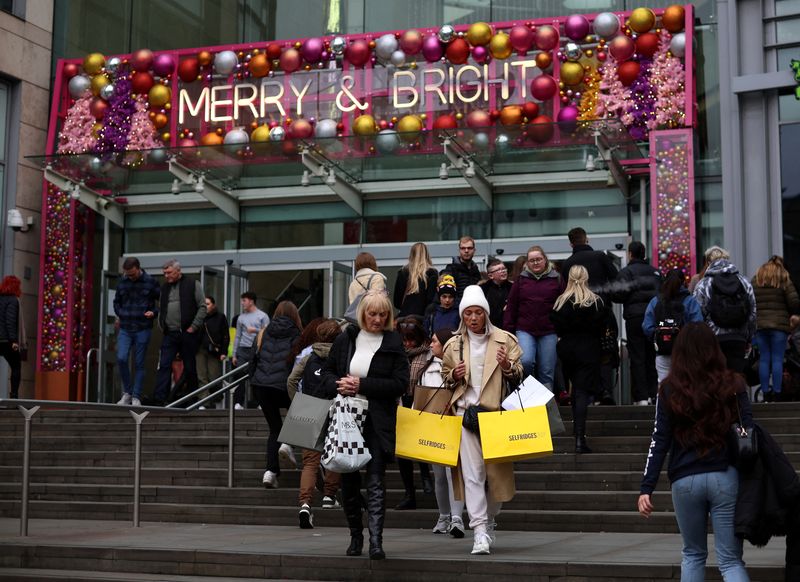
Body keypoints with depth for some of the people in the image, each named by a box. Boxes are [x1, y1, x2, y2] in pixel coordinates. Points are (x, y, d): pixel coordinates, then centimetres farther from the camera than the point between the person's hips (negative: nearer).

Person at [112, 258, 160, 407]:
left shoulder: (151, 282, -3)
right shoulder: (122, 282, 6)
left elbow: (160, 301, 4)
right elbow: (116, 301, 20)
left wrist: (154, 312, -14)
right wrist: (120, 315, 6)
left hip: (143, 329, -2)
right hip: (125, 329, 2)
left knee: (139, 363, 1)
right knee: (121, 358, -11)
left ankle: (136, 397, 9)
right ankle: (127, 392, 6)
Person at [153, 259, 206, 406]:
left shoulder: (193, 285, -1)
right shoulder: (164, 288, 15)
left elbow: (202, 307, -4)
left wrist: (193, 327, -11)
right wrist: (162, 326, 7)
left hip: (187, 333, -4)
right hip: (170, 334, 4)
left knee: (190, 368, 4)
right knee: (164, 365, -7)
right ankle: (159, 398, -11)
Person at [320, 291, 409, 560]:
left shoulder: (393, 344, 0)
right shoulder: (345, 339, 8)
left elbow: (400, 384, -7)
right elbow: (327, 372, 15)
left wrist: (362, 385, -14)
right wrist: (339, 386, -8)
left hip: (377, 422, -3)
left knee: (376, 482, -9)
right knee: (348, 479, 9)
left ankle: (375, 540, -12)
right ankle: (355, 535, 24)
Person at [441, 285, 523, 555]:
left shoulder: (505, 340, 4)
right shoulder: (454, 344, 9)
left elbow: (519, 376, 6)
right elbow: (445, 376, 20)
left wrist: (508, 367, -16)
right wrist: (454, 376, -3)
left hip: (495, 411, 0)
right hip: (465, 411, 0)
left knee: (497, 469, 6)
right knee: (472, 472, -8)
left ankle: (490, 520, 28)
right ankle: (480, 531, -9)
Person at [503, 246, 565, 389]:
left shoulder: (556, 279, 6)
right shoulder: (521, 279, 9)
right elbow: (511, 306, 9)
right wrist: (508, 332, 3)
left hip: (549, 332, 0)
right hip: (525, 331, 0)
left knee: (547, 373, 1)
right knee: (525, 361, -22)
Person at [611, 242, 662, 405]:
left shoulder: (626, 272, -4)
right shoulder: (655, 272, 12)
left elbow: (618, 295, -12)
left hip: (635, 316, -5)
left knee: (637, 357, -3)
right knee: (652, 356, 10)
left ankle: (641, 397, -6)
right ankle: (653, 394, 11)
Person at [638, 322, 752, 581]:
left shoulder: (670, 390, 0)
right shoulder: (733, 385, 1)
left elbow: (659, 442, -2)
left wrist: (646, 488, 2)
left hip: (685, 481, 0)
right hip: (725, 477, 0)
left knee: (693, 554, 18)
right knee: (730, 560, 4)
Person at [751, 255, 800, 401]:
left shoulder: (755, 282, 8)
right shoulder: (784, 281, -1)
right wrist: (788, 314, 11)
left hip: (759, 325, 3)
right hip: (779, 324, -3)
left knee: (764, 359, 6)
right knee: (777, 359, 0)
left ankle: (765, 393, 6)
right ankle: (777, 393, -2)